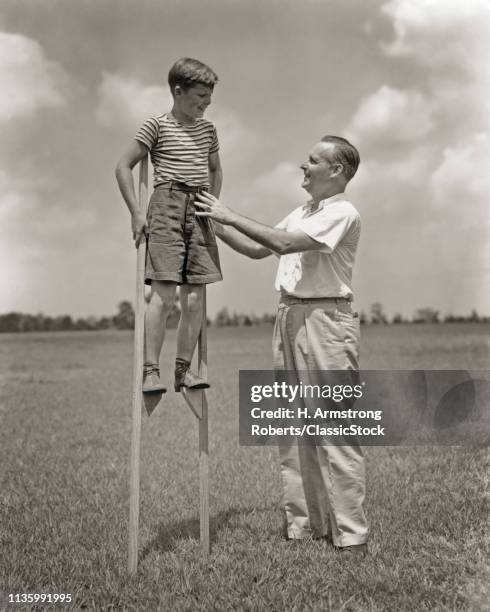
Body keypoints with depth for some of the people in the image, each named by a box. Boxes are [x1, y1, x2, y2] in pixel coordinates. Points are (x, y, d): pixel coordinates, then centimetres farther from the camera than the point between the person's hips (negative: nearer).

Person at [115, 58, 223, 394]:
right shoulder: (157, 125, 0)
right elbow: (124, 167, -1)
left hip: (199, 211, 6)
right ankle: (151, 370, -8)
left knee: (196, 296, 0)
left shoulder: (208, 129, 16)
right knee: (165, 293, -13)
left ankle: (184, 369, 7)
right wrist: (136, 212, -7)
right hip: (167, 205, -6)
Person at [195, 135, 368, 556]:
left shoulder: (343, 213, -8)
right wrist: (215, 225, 14)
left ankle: (351, 534, -1)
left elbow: (284, 243, -19)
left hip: (326, 320, -9)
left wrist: (229, 215, -12)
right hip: (289, 317, 9)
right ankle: (304, 525, 17)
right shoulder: (301, 213, 21)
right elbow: (258, 250, 23)